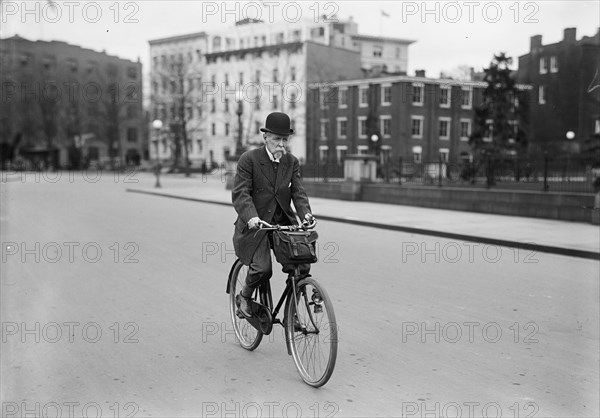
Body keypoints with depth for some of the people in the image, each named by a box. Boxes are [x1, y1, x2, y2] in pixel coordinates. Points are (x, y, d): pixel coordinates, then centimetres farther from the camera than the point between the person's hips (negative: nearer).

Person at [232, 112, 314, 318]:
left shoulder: (292, 162, 7)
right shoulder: (249, 159, -7)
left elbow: (298, 191, 2)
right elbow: (240, 193, -14)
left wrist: (306, 213, -18)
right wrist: (251, 216, -31)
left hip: (283, 223, 4)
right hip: (255, 224, -4)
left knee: (302, 266, -10)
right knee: (262, 269, -21)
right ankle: (244, 296, 12)